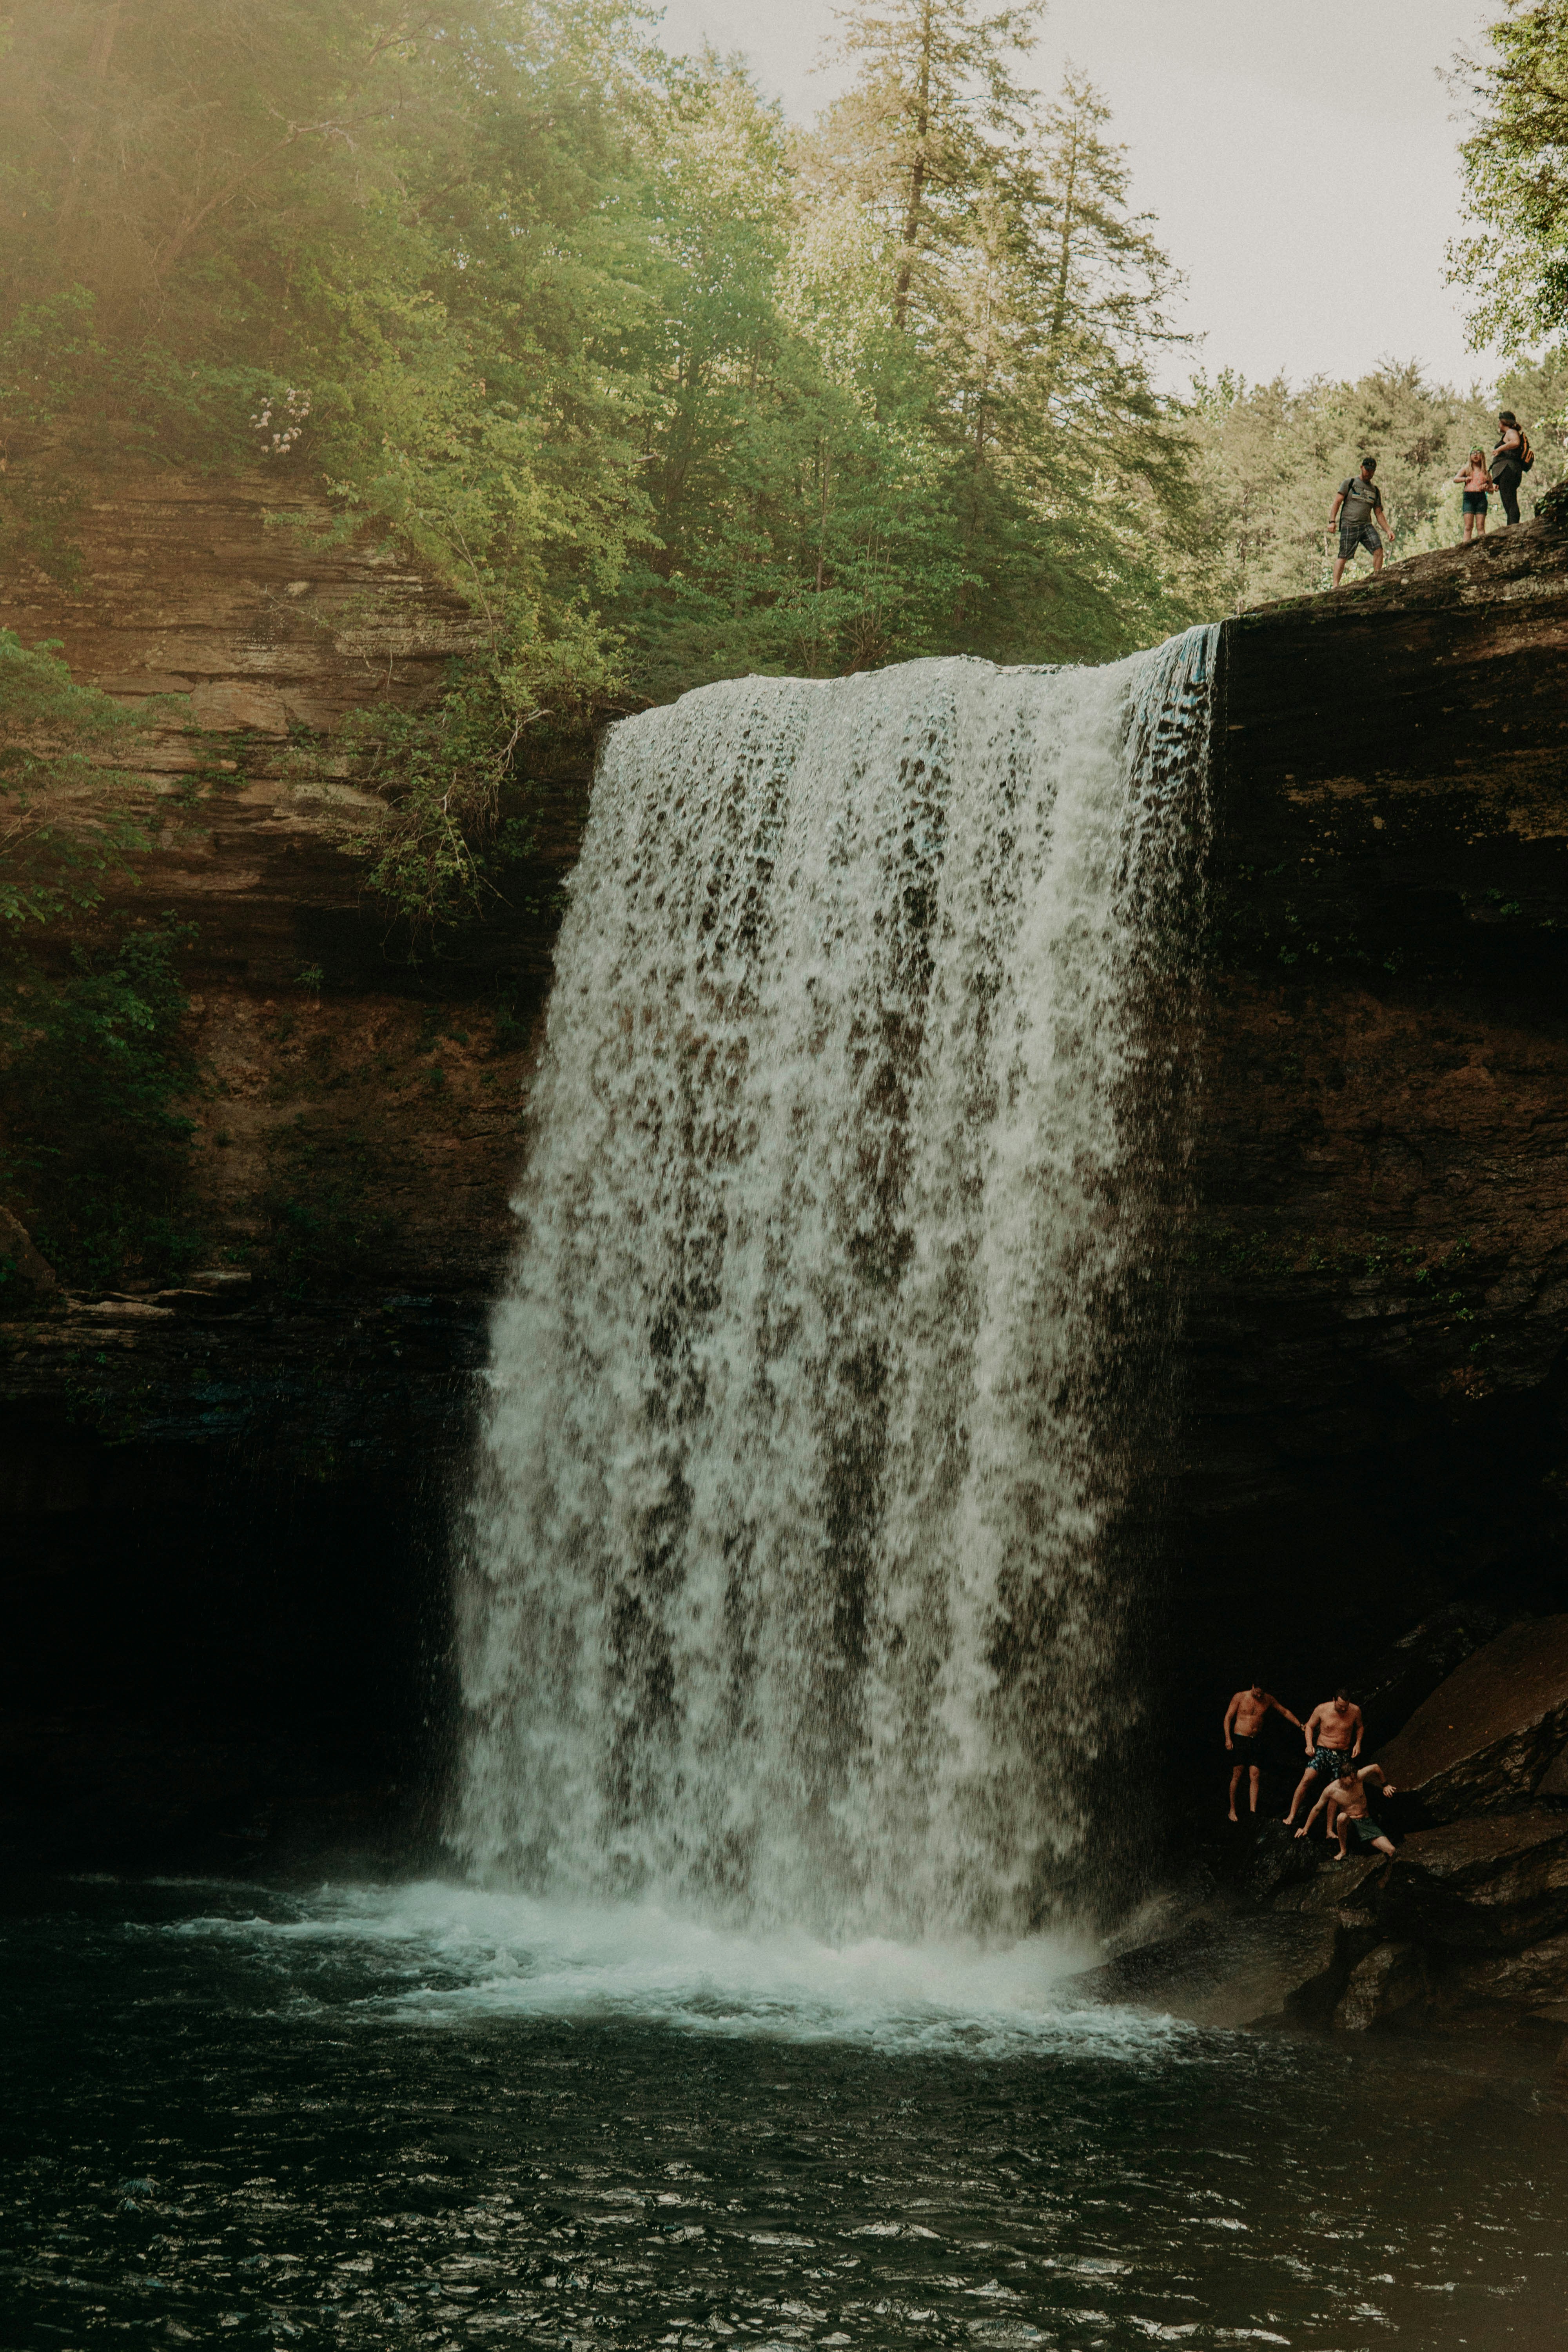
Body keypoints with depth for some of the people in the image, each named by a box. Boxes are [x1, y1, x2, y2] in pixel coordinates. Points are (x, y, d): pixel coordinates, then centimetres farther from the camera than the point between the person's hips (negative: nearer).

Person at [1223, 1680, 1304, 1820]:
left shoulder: (1268, 1699, 7)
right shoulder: (1240, 1697, -2)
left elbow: (1285, 1712, 19)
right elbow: (1228, 1718, 0)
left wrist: (1300, 1725, 15)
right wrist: (1228, 1739, -9)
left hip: (1255, 1741, 3)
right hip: (1239, 1739, -3)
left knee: (1255, 1776, -7)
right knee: (1237, 1775, -4)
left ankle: (1253, 1811, -10)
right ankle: (1232, 1810, 7)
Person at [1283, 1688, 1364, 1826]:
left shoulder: (1355, 1711, -4)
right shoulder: (1322, 1710, -10)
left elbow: (1359, 1727, 16)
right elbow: (1309, 1726, 5)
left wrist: (1358, 1743, 1)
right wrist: (1309, 1745, -9)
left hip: (1343, 1755, 2)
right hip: (1323, 1751, -2)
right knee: (1307, 1779, -23)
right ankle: (1291, 1816, -19)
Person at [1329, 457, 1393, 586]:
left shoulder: (1375, 491, 20)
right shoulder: (1349, 483, 9)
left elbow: (1379, 514, 21)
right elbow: (1337, 502, 3)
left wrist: (1389, 530, 9)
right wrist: (1332, 521, -10)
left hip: (1366, 525, 4)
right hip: (1349, 526, -4)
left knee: (1378, 549, -18)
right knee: (1343, 557, -9)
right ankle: (1335, 586, -8)